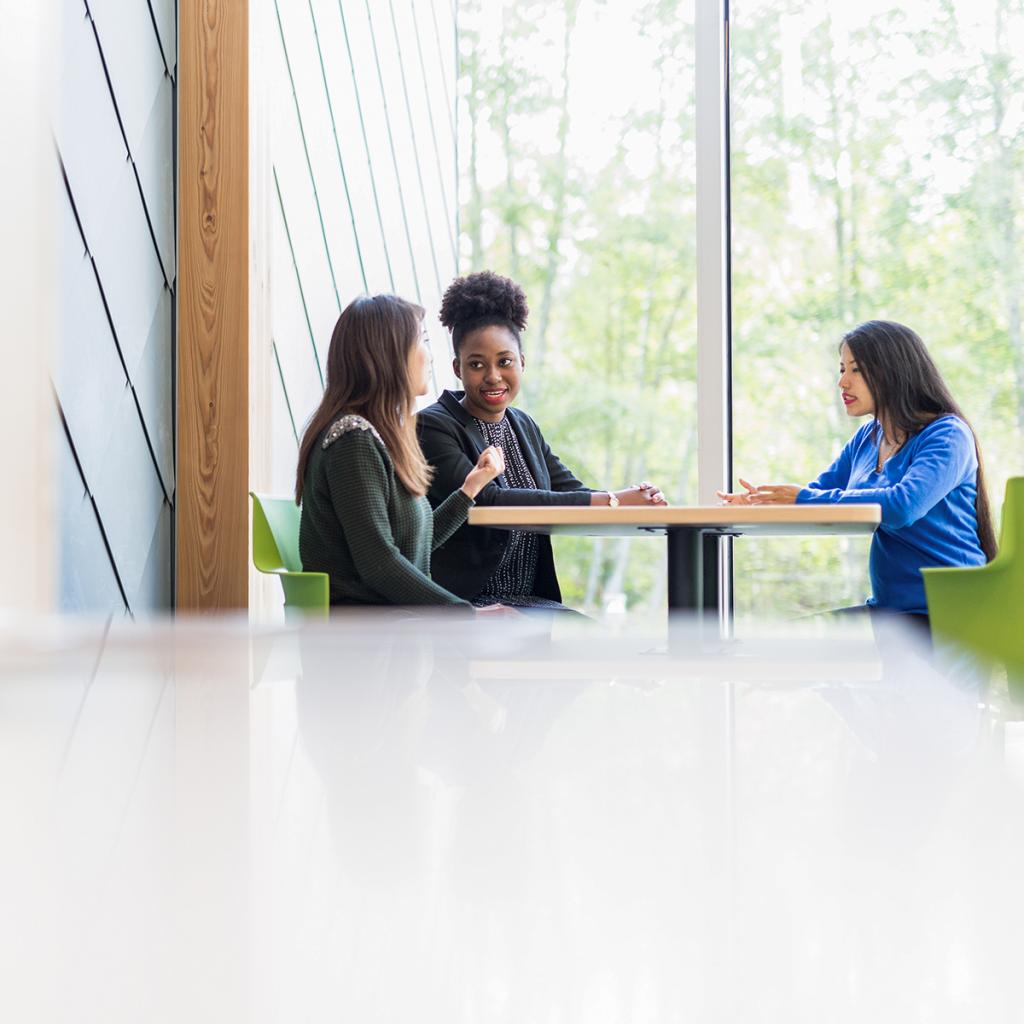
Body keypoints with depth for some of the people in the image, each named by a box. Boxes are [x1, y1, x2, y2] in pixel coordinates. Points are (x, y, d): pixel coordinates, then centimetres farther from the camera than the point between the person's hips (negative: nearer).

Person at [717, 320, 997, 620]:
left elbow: (903, 506, -27)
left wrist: (803, 498, -22)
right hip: (888, 605, 8)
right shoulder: (867, 438, 13)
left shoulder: (948, 434, -12)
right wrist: (759, 501, -9)